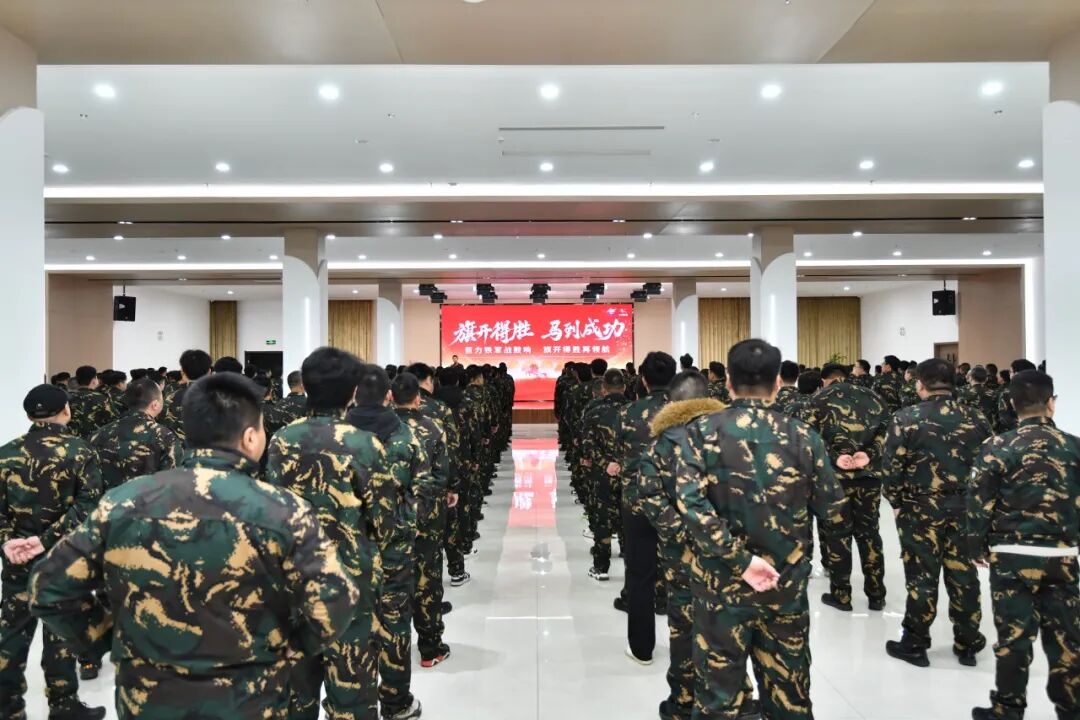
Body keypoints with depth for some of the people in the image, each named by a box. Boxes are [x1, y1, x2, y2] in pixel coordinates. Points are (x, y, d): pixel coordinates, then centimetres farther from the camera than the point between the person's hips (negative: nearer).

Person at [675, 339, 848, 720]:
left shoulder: (701, 432, -7)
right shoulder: (803, 436, -3)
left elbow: (691, 505, -20)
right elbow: (835, 517, 0)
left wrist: (739, 560, -16)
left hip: (722, 586, -1)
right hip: (786, 587, 2)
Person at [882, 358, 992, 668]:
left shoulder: (907, 418, -12)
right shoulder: (975, 418, 0)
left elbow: (890, 467, -13)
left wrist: (897, 502, 1)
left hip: (920, 509, -3)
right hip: (965, 507, 4)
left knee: (922, 576, 5)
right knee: (963, 575, 14)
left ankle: (915, 645, 17)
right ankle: (967, 644, 27)